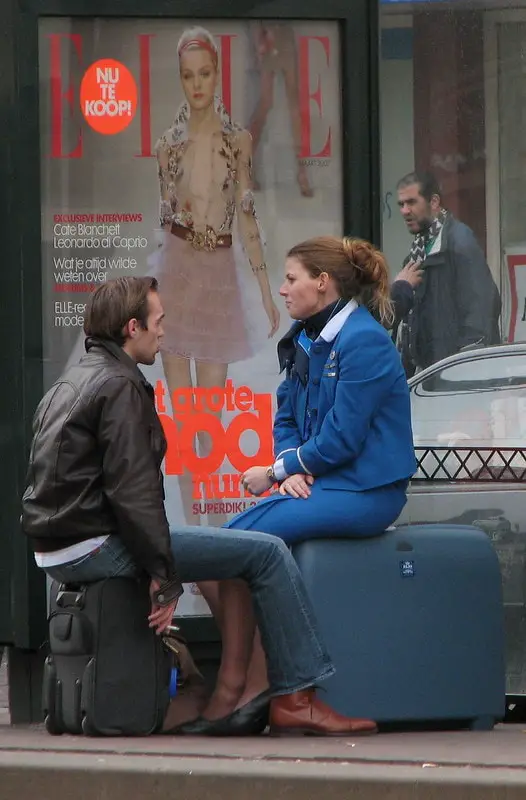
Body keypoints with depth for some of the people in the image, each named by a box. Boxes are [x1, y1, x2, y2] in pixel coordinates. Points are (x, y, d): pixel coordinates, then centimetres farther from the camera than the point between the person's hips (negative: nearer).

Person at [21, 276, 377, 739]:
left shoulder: (71, 384, 20)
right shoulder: (120, 386, -12)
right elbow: (132, 491, -20)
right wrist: (165, 576, -17)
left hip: (57, 550, 11)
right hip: (96, 545, -11)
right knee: (267, 553, -8)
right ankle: (296, 698, -8)